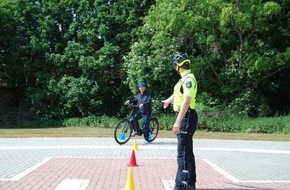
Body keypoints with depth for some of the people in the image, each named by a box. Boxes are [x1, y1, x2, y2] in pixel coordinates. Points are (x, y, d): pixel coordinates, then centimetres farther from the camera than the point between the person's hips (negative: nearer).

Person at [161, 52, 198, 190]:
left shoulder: (189, 79, -16)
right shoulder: (184, 78, 15)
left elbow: (186, 101, -25)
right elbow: (177, 94, 35)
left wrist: (178, 121, -29)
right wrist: (168, 101, 54)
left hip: (186, 117, -10)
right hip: (184, 117, 10)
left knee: (183, 152, -10)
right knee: (187, 151, 15)